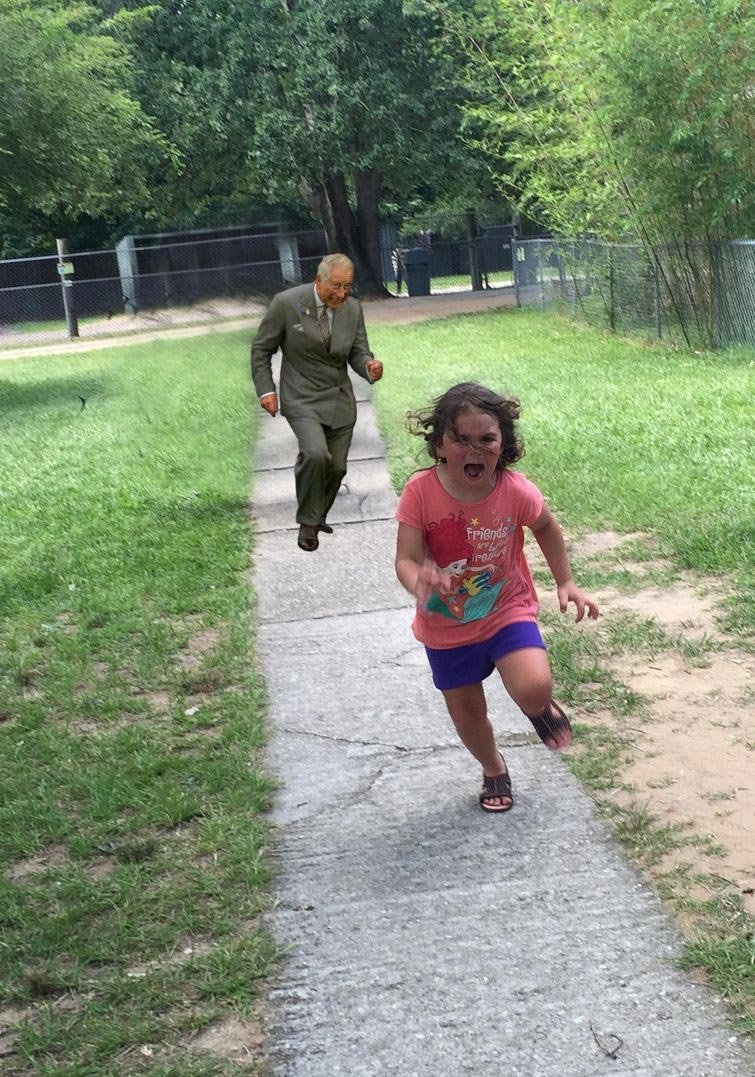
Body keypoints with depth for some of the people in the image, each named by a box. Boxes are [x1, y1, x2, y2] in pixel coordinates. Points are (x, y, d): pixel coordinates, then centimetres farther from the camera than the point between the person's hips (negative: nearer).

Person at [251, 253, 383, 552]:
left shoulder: (353, 308, -2)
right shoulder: (286, 303, -13)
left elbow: (358, 352, 4)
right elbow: (261, 349, -2)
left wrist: (370, 367, -19)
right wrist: (266, 390, -9)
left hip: (340, 400, 5)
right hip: (302, 398, -4)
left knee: (336, 467, 6)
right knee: (315, 454, -26)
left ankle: (317, 515, 34)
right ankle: (308, 521, -5)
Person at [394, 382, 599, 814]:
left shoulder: (516, 491, -20)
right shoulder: (421, 492, -23)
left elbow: (547, 528, 1)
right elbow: (406, 560, -23)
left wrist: (566, 582, 4)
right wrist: (418, 582, -45)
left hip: (507, 611, -1)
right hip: (446, 625, 1)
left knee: (533, 689, -24)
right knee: (467, 712, 15)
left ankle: (541, 707, 16)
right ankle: (494, 768, 49)